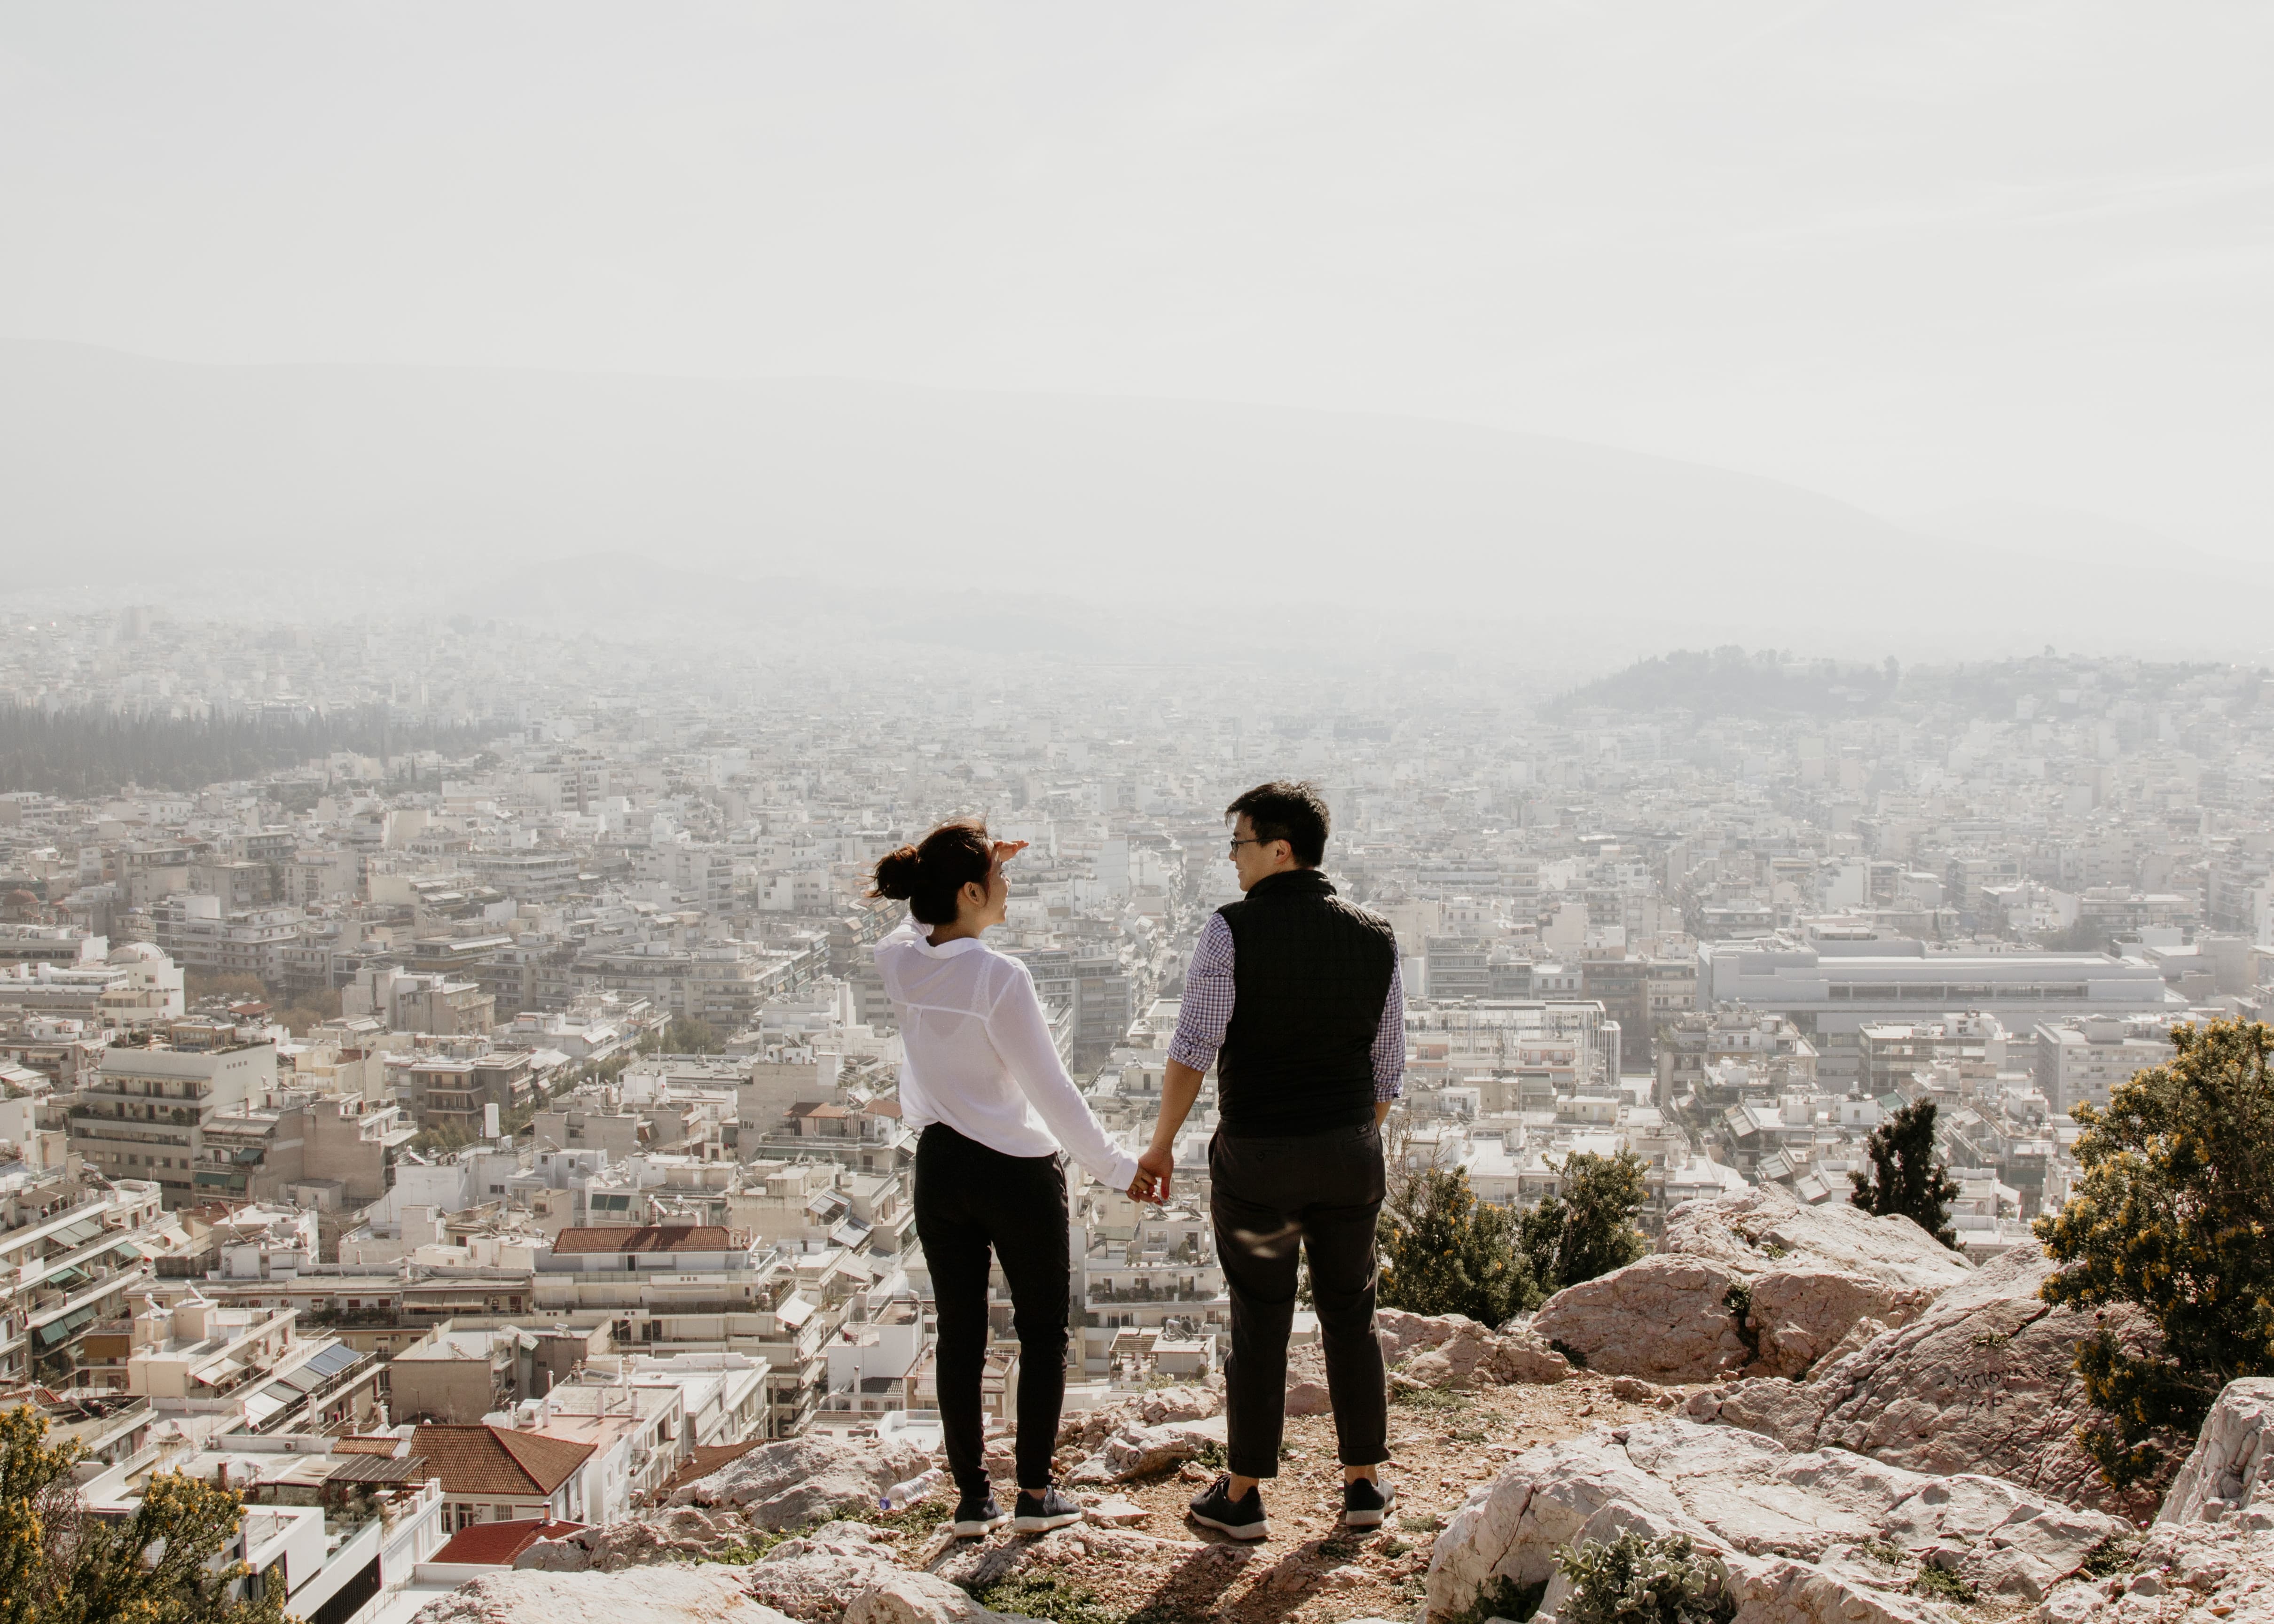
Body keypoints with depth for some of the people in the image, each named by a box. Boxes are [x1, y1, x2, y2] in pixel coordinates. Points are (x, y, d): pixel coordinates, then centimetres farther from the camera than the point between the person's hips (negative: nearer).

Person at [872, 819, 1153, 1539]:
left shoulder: (900, 962, -4)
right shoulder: (1000, 978, -22)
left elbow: (927, 921, 24)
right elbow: (1051, 1090, -17)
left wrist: (981, 863, 15)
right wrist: (1117, 1166, -8)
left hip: (940, 1169, 5)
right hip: (1017, 1171, -5)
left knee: (960, 1335, 12)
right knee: (1043, 1332, 11)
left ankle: (972, 1496, 16)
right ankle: (1035, 1493, 12)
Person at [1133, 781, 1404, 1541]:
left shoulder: (1232, 931, -13)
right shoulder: (1376, 939, 0)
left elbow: (1193, 1046, -16)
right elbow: (1387, 1069, 6)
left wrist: (1162, 1143, -5)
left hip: (1256, 1156, -3)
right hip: (1350, 1152, 3)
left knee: (1259, 1323, 8)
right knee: (1350, 1316, 16)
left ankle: (1242, 1497, 18)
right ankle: (1365, 1483, 24)